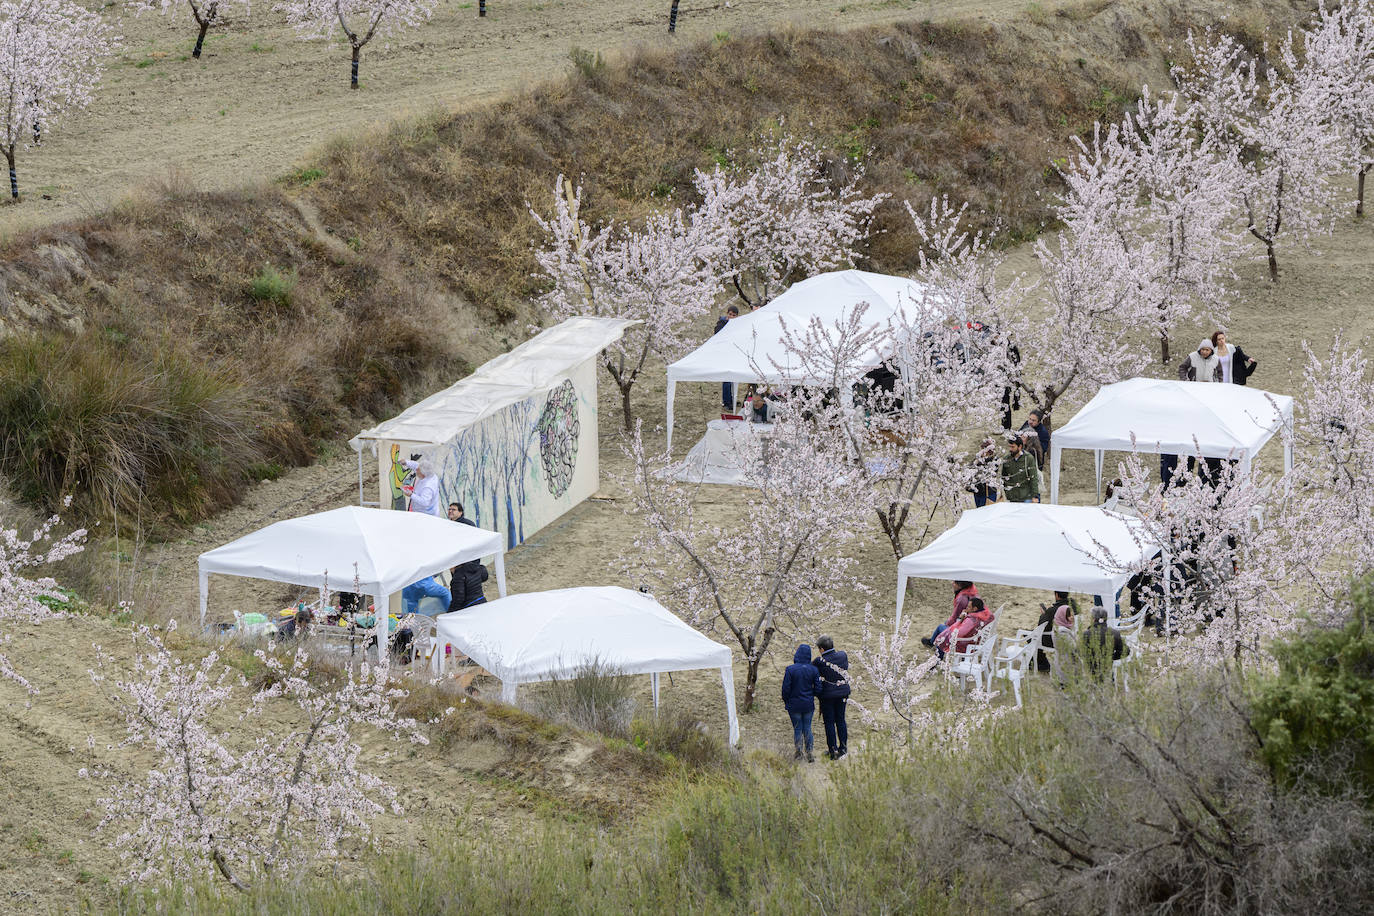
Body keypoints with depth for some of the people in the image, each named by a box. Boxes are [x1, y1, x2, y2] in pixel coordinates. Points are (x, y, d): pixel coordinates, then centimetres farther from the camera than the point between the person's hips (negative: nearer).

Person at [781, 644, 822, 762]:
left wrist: (786, 701, 5)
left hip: (794, 705, -2)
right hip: (809, 705, 2)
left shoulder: (790, 669, -15)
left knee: (797, 728, 10)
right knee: (807, 728, 12)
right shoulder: (814, 670, -7)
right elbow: (818, 689, -4)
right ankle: (809, 754, 11)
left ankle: (798, 752, 13)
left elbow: (786, 689, -12)